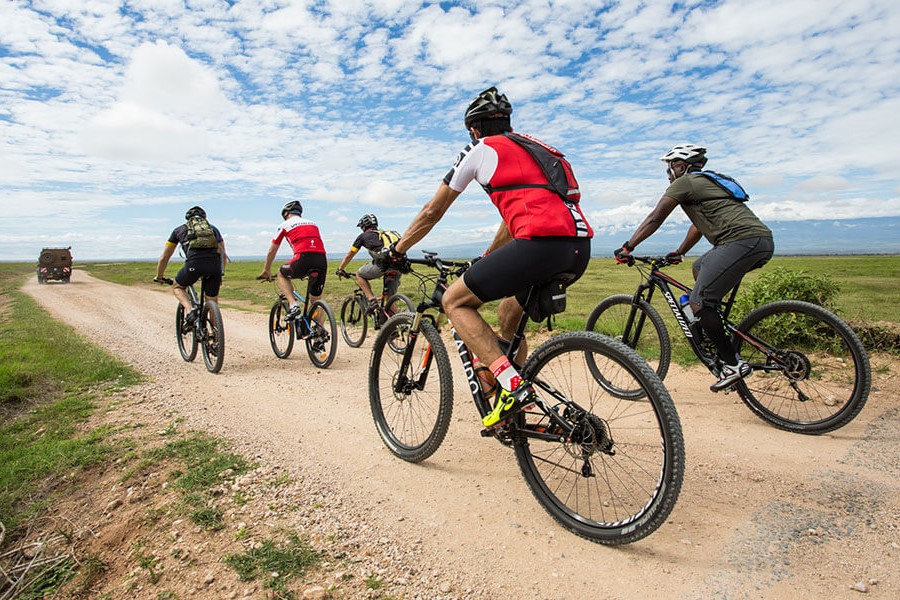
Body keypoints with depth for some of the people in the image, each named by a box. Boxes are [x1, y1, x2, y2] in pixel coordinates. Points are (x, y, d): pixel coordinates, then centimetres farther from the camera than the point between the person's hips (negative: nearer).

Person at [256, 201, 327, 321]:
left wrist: (266, 271, 40)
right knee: (316, 301, 17)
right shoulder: (313, 224, 30)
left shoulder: (284, 225, 18)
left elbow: (272, 251, 26)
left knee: (281, 274, 25)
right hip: (322, 261, 4)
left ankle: (294, 305, 7)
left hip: (303, 258, -4)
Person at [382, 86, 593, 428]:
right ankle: (514, 408, 30)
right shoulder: (529, 148, 33)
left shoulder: (481, 149, 12)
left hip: (542, 243, -8)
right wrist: (487, 259, 49)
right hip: (579, 249, 9)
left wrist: (397, 250, 27)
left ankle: (513, 386, -7)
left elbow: (433, 211, 14)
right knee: (509, 314, 27)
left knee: (454, 300, 5)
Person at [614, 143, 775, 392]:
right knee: (700, 267, 28)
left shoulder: (685, 182, 4)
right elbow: (699, 224, 38)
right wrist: (679, 253, 43)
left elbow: (654, 219, 2)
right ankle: (717, 338, 26)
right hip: (763, 241, 10)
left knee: (699, 301, -12)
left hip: (743, 241, -10)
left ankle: (733, 364, -8)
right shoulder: (709, 181, 31)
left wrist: (627, 248, 5)